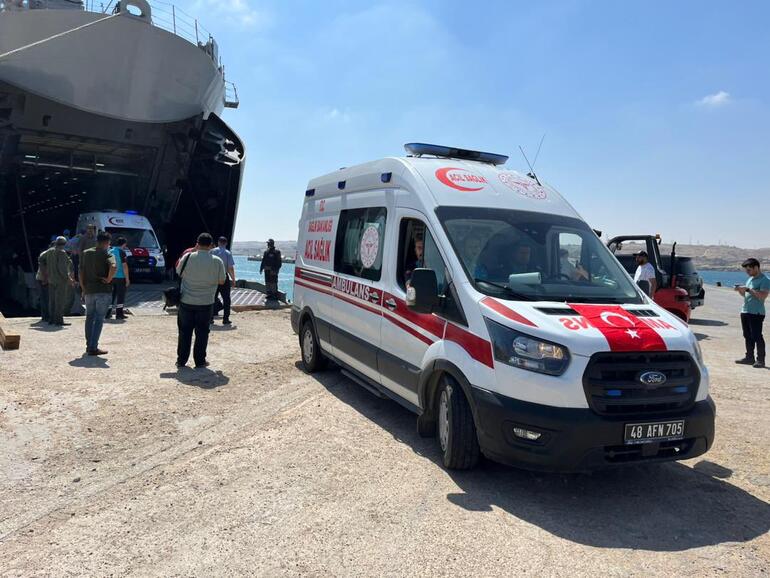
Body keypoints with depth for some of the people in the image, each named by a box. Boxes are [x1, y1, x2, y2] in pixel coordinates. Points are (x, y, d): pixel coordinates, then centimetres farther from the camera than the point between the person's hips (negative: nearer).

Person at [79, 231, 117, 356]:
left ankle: (89, 345, 23)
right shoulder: (107, 254, -7)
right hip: (103, 291, -5)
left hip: (89, 291, 5)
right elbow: (114, 267, -28)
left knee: (89, 317, 17)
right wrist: (108, 280, -14)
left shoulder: (85, 253, 9)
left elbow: (81, 273, 9)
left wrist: (83, 290, 14)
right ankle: (93, 348, -2)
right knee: (99, 319, 0)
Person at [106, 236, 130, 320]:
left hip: (111, 277, 6)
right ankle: (119, 314, 5)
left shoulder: (110, 251, 9)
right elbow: (124, 266, -15)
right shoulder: (122, 252, -11)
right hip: (120, 277, -6)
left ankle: (108, 313, 11)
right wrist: (127, 278, -11)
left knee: (111, 295, 12)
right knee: (120, 296, 3)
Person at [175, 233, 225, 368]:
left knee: (185, 331, 11)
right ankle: (200, 361, 14)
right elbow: (221, 281, -1)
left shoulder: (187, 257, -8)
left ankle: (181, 360, 17)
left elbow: (179, 273, 10)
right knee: (202, 332, 9)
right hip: (206, 303, -1)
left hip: (186, 301, 1)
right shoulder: (217, 261, -9)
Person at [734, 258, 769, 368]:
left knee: (757, 336, -5)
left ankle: (760, 360, 1)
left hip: (756, 313, -8)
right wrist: (740, 290, 4)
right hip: (745, 311, 8)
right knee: (748, 336, 12)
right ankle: (749, 357, 20)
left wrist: (748, 289, -20)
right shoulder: (750, 279, 16)